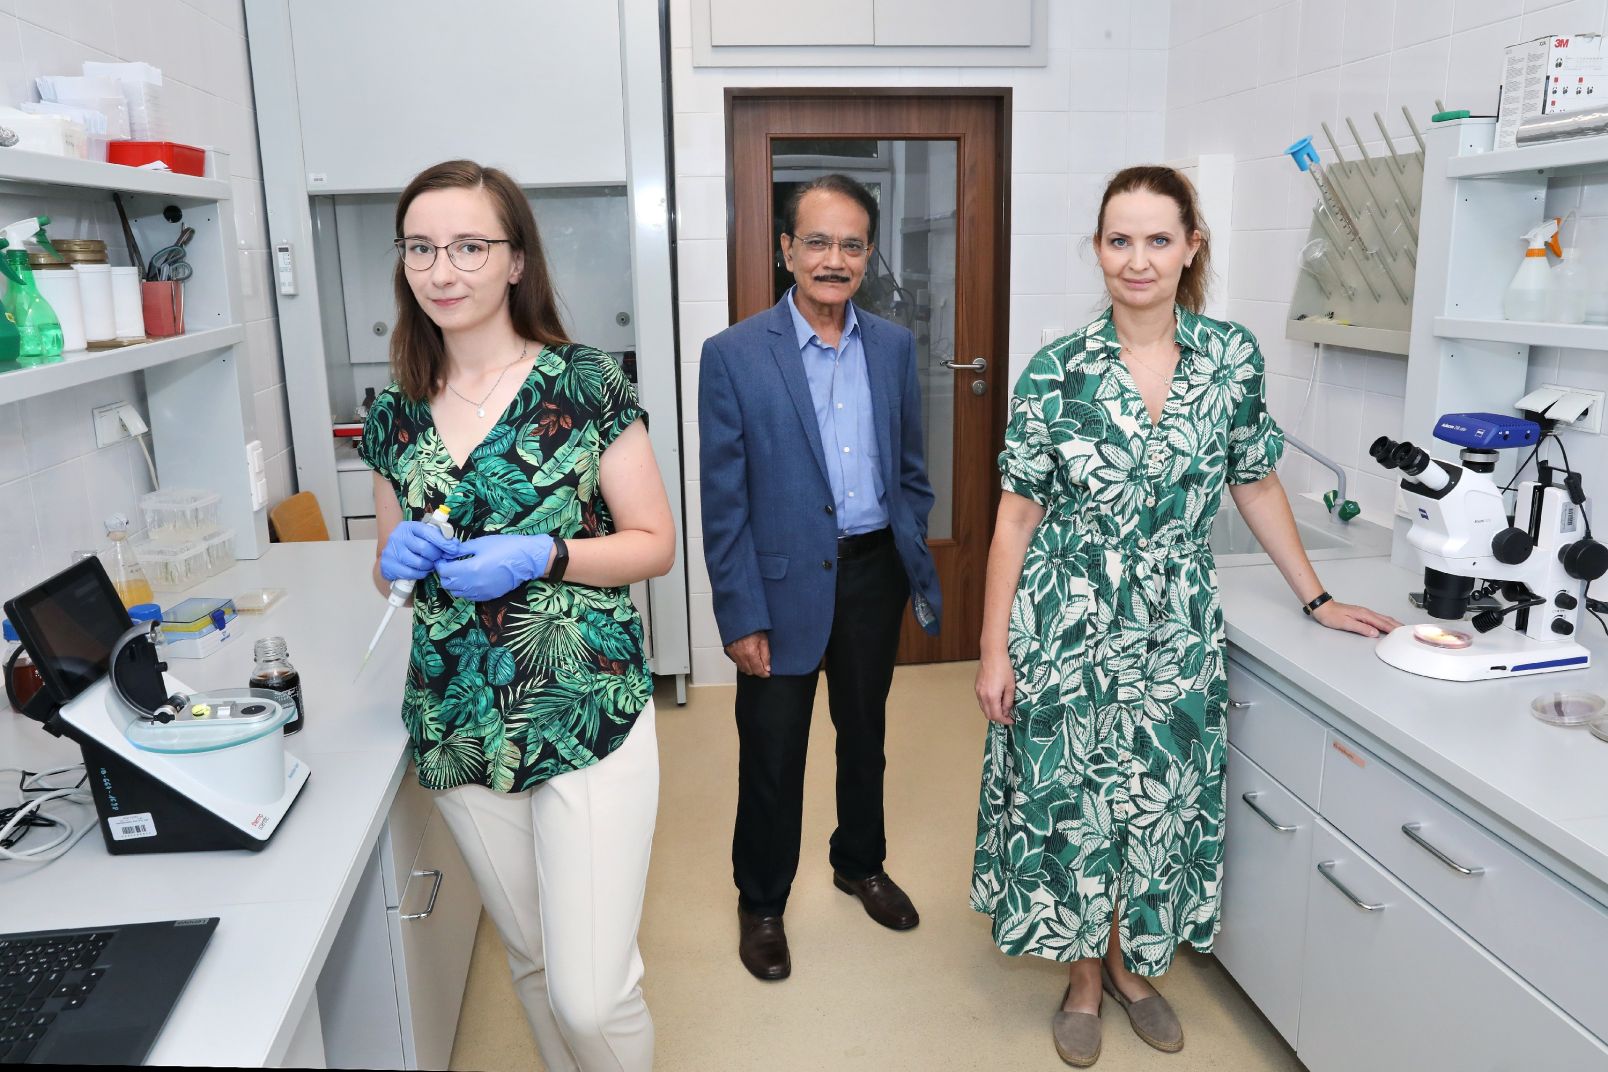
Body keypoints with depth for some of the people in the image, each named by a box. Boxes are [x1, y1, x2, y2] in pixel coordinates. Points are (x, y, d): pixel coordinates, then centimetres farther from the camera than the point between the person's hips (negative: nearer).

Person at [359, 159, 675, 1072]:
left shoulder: (585, 386, -7)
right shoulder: (398, 413, 6)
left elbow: (655, 545, -5)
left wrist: (539, 557, -19)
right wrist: (398, 559, -6)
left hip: (588, 719, -4)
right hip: (458, 730, 5)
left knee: (592, 993, -3)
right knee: (532, 959, 20)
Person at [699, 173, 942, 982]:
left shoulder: (893, 346, 2)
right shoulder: (733, 355, -11)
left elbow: (909, 469, 10)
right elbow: (723, 499, -11)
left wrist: (915, 570, 8)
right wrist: (740, 617, -12)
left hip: (873, 573, 4)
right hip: (784, 581, -4)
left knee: (864, 731, 21)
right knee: (772, 753, 8)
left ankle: (861, 864, 44)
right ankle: (761, 902, 31)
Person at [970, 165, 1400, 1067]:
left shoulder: (1233, 357, -2)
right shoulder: (1057, 372, -9)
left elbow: (1256, 486, 10)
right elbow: (1018, 518, -6)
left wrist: (1316, 599, 12)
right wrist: (995, 649, -7)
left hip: (1178, 631, 2)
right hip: (1069, 628, -2)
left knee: (1161, 802, 13)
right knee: (1071, 802, 9)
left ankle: (1133, 962, 39)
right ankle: (1084, 980, 33)